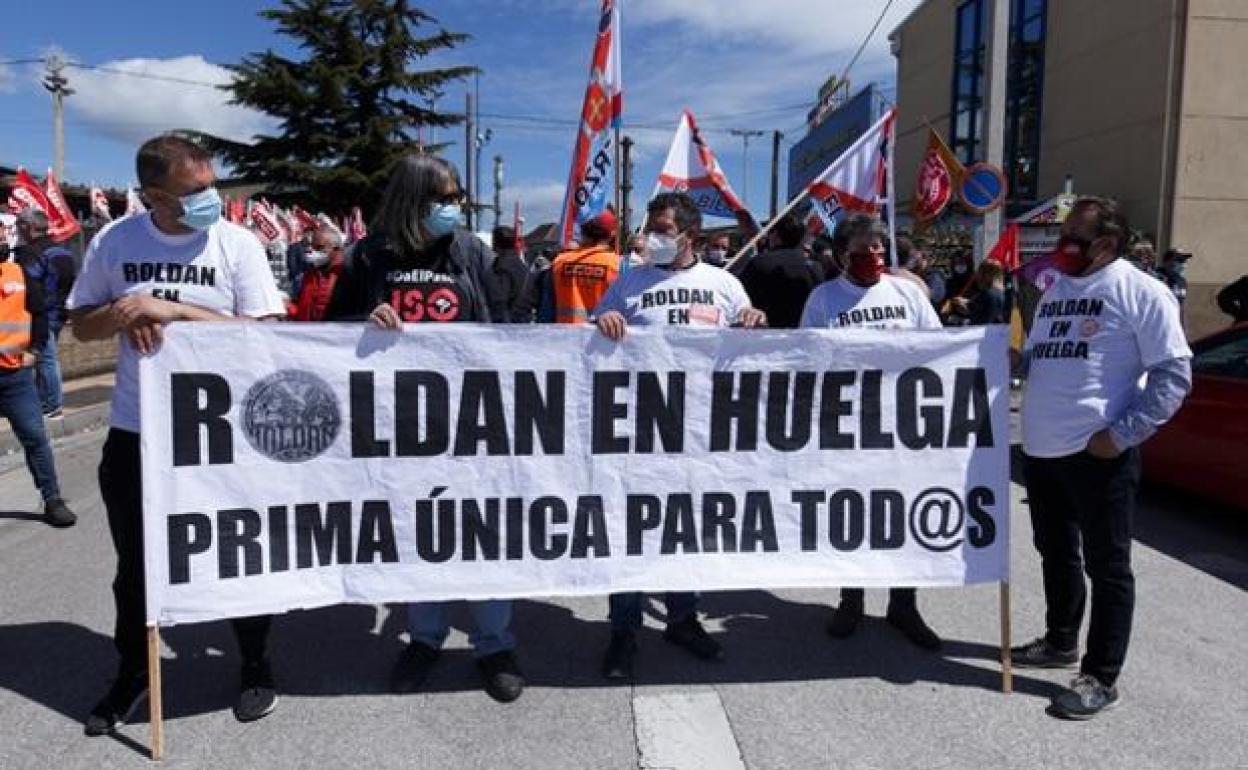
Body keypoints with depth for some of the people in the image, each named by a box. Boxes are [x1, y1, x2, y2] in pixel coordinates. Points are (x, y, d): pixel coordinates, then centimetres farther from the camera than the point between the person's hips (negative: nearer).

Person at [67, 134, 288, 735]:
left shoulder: (238, 243, -8)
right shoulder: (114, 241, -1)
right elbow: (82, 326, 7)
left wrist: (174, 309, -20)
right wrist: (125, 311, -15)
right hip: (134, 430, 3)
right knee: (134, 561, 17)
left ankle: (256, 666, 30)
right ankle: (133, 671, 38)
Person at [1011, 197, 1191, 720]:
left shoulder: (1139, 292, -8)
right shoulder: (1055, 289, 15)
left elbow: (1174, 374, -12)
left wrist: (1122, 434, -18)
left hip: (1098, 454, -8)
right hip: (1040, 449, 8)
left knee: (1105, 566, 3)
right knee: (1056, 553, 20)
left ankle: (1101, 678, 12)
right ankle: (1060, 642, 38)